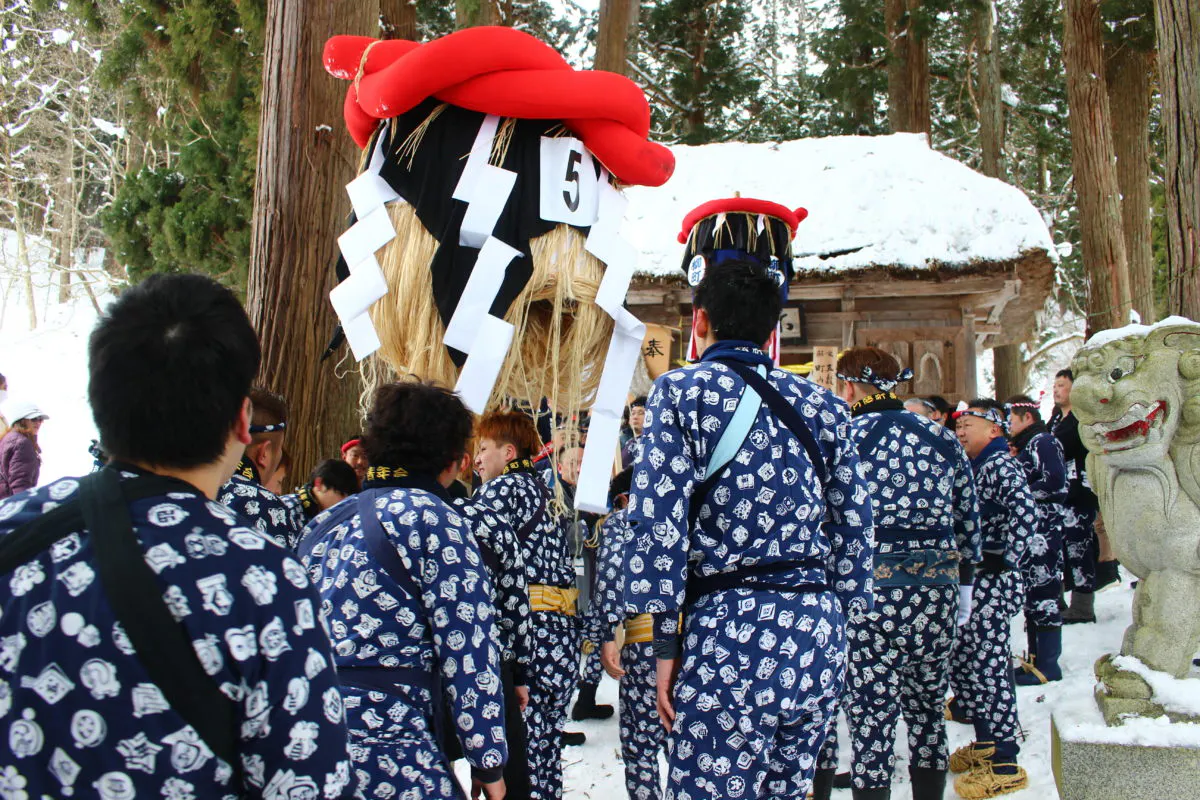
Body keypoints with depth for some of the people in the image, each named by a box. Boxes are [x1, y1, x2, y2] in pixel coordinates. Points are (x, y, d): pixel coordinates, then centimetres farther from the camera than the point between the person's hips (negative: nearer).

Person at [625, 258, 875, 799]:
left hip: (729, 629, -6)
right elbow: (853, 526, 13)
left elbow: (659, 520, -9)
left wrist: (665, 641, -4)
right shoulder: (821, 405, 13)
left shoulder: (682, 391, -1)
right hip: (818, 632, 6)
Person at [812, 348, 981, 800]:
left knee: (871, 720, 0)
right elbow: (969, 522, 14)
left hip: (869, 594, -5)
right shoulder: (941, 437, 9)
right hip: (937, 595, 5)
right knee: (927, 712, 17)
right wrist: (964, 587, 24)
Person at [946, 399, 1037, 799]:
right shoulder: (977, 466, 18)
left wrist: (1006, 559, -23)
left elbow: (1026, 511, -28)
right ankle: (984, 743, 29)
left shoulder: (1000, 465, -13)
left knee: (988, 664, -7)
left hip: (993, 584, -10)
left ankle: (1006, 765, 0)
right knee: (962, 660, 15)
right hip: (972, 581, 10)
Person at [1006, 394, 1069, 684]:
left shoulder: (1043, 442, -10)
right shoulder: (1023, 446, 20)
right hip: (1026, 532, 10)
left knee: (1042, 594, -8)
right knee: (1030, 595, 12)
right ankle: (1035, 658, 18)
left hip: (1042, 531, -10)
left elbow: (1054, 481, -21)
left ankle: (1048, 665, -4)